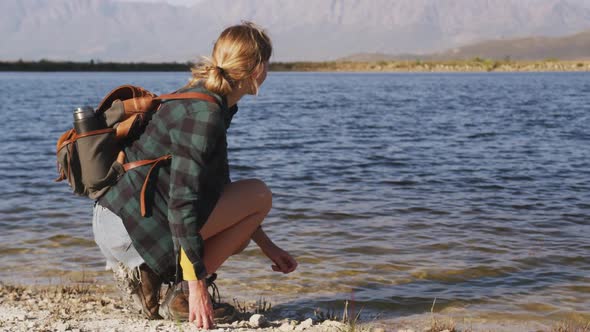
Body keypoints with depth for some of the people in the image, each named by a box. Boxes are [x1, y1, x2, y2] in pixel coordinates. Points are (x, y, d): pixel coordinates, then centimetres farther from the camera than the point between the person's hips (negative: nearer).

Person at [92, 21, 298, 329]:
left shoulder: (206, 101, 13)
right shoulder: (205, 114, -18)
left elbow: (218, 187, 22)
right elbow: (183, 201, -24)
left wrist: (268, 247, 23)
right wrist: (197, 284, -23)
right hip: (128, 228, -10)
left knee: (236, 237, 25)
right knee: (258, 194, -6)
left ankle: (145, 270, 10)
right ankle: (184, 296, -7)